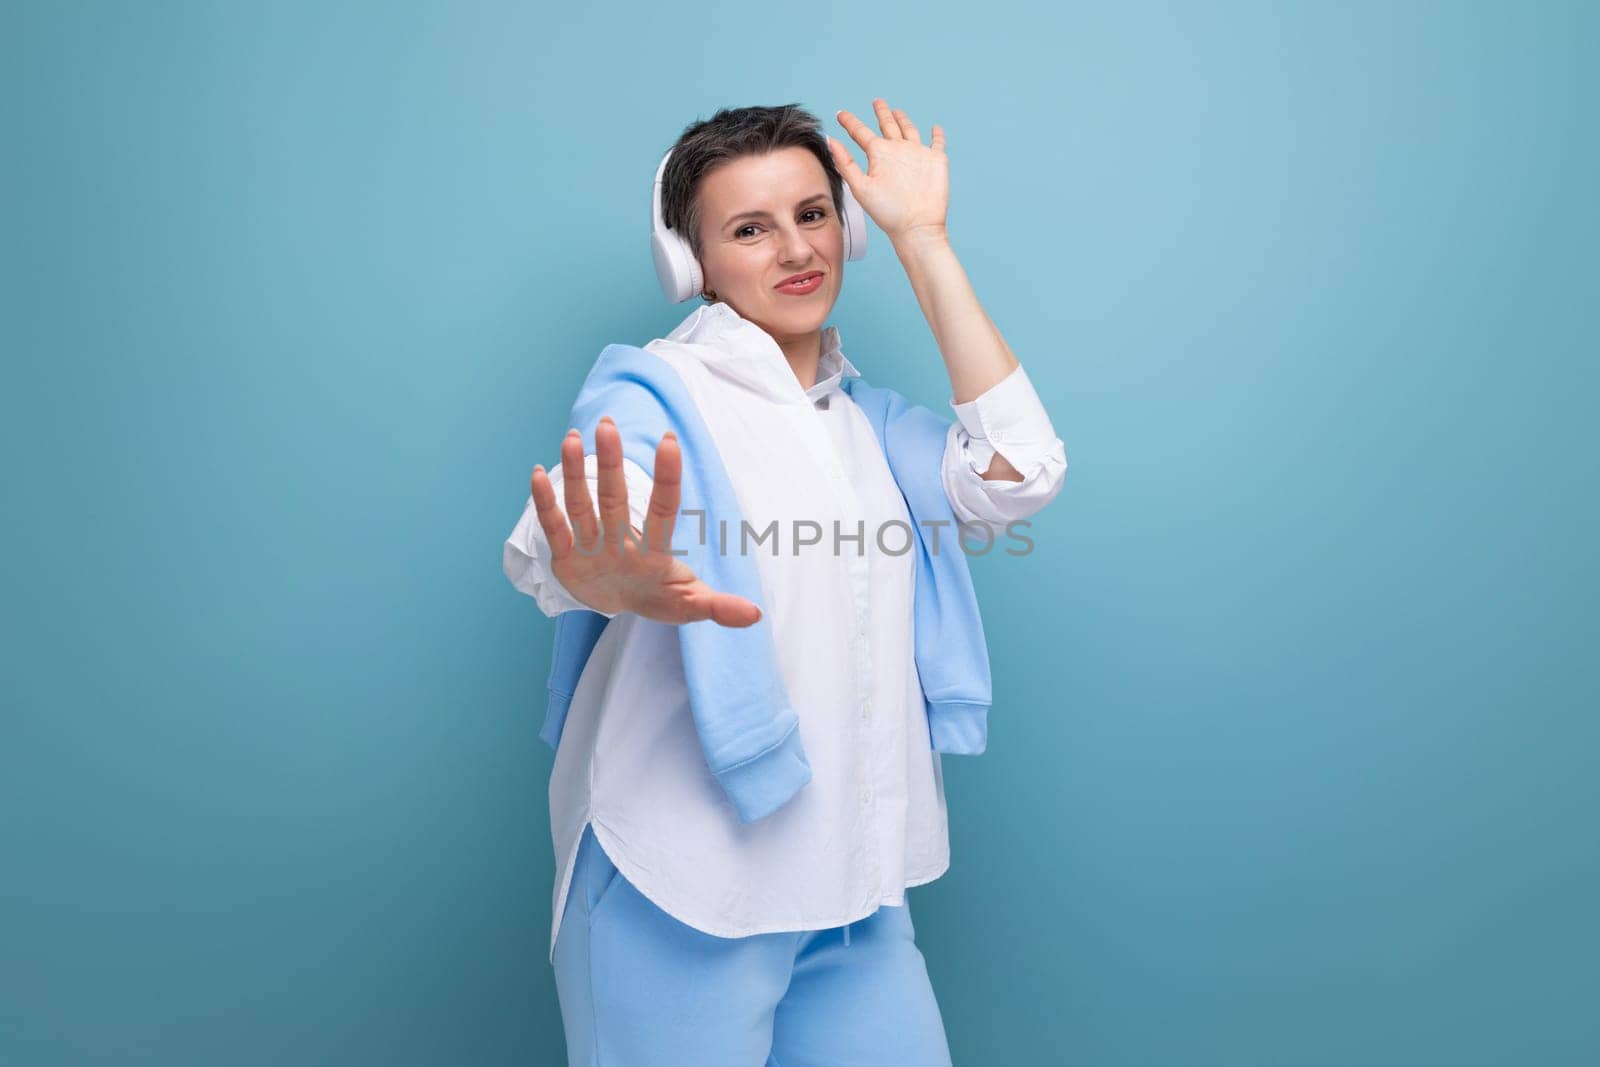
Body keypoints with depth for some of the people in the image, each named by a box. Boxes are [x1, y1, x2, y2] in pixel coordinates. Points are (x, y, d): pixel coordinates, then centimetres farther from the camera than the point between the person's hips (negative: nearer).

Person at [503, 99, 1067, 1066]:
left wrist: (923, 240, -1)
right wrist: (614, 580, -52)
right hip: (684, 882, -5)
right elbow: (551, 549, -26)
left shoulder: (857, 418, 12)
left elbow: (1016, 475, -2)